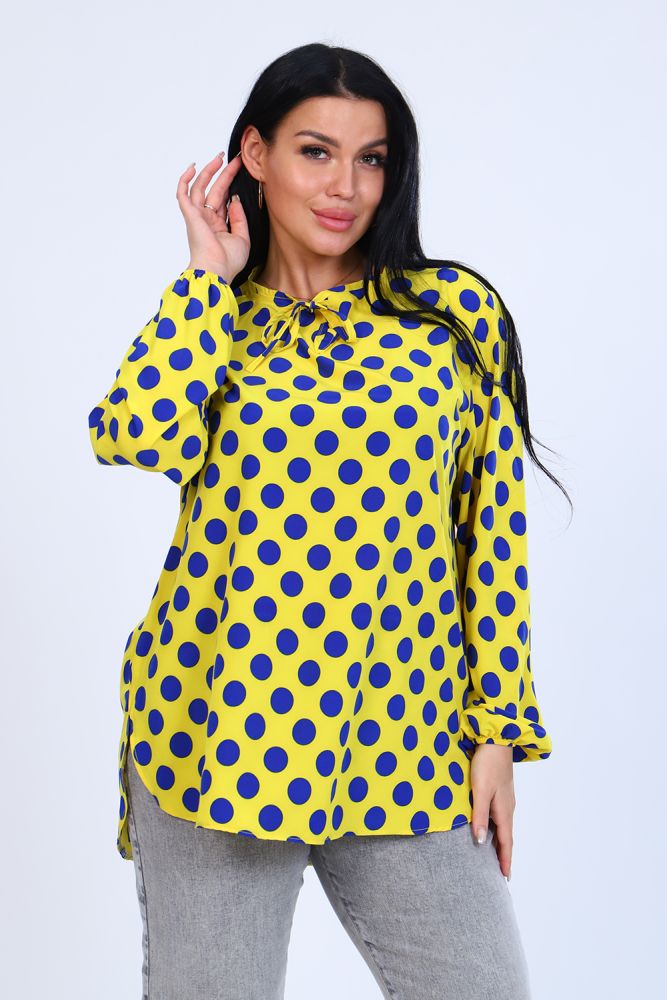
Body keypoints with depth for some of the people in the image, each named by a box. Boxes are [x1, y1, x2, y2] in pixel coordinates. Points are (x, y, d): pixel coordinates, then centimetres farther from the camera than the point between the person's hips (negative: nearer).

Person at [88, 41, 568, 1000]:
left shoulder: (456, 311, 5)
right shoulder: (211, 326, 9)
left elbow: (496, 524, 4)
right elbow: (134, 434, -13)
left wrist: (499, 729, 0)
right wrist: (212, 274, -2)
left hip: (402, 741, 0)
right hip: (216, 733, 1)